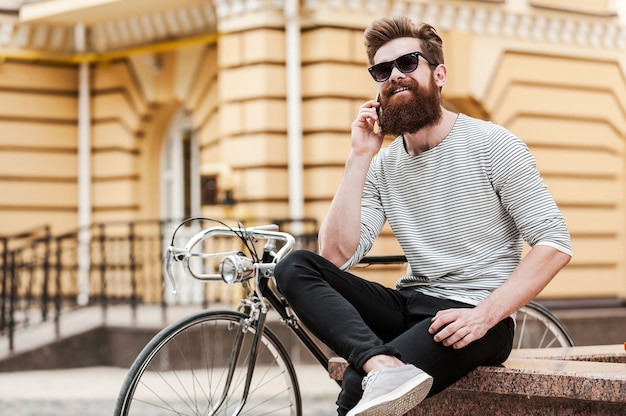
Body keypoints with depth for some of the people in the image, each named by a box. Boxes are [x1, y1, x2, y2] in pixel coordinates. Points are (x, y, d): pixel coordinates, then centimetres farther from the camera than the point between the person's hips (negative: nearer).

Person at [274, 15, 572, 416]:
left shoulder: (491, 144, -4)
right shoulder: (382, 166, 10)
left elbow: (555, 243, -10)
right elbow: (336, 258, -2)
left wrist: (485, 315, -22)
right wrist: (360, 158, -6)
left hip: (470, 317, -7)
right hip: (408, 307, 7)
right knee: (295, 266, -21)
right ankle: (383, 365, -38)